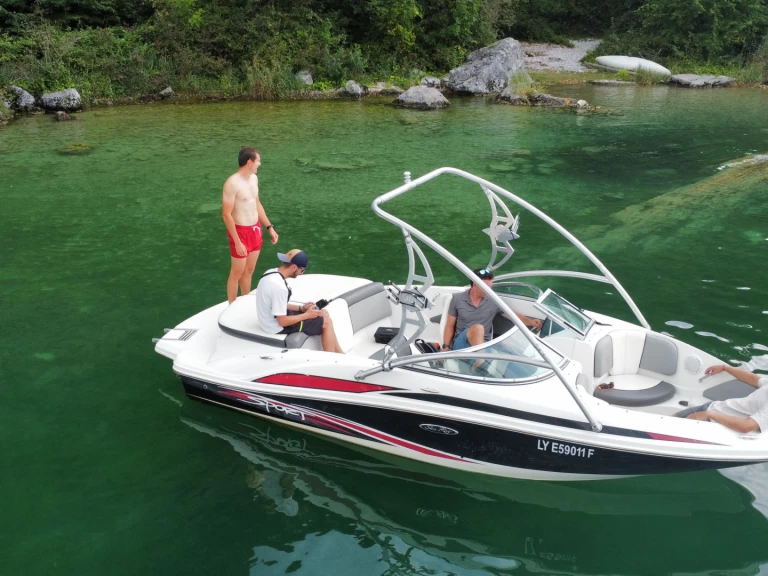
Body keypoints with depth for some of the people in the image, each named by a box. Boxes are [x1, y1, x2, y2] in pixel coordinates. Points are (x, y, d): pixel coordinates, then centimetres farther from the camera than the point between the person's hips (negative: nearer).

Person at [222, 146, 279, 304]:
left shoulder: (254, 178, 5)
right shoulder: (232, 183, -22)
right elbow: (226, 215, -21)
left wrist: (270, 227, 16)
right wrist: (237, 242, -21)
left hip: (255, 230, 8)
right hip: (241, 232, -8)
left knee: (249, 271, 19)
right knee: (237, 273, 6)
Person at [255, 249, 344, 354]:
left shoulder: (272, 273, -1)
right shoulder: (279, 287, -31)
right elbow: (282, 322, -25)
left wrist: (301, 308, 3)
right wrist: (306, 315, -12)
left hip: (274, 319, 9)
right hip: (278, 327, -9)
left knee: (324, 313, 14)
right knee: (326, 322, -1)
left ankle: (339, 354, 19)